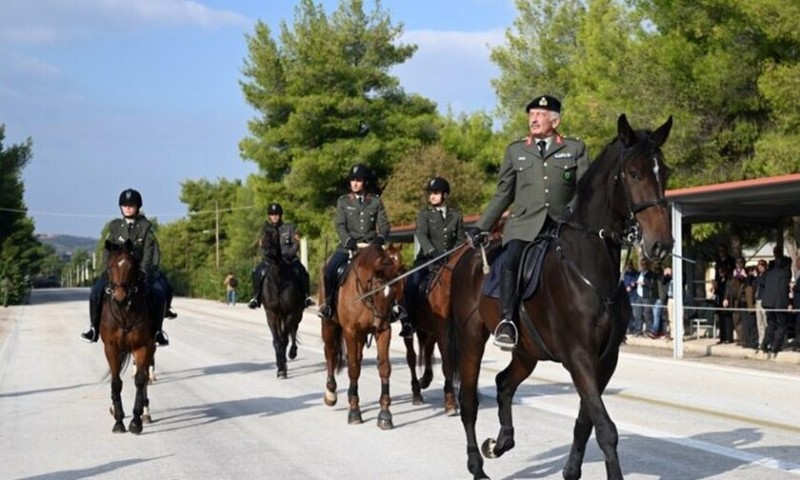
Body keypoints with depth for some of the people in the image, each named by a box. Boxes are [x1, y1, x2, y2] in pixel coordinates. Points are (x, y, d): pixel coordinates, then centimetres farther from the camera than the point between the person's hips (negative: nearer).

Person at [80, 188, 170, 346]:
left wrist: (143, 271, -21)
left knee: (159, 292, -27)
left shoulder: (146, 227, 2)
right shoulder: (114, 226, 6)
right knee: (96, 291, -22)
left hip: (140, 269, -1)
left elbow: (149, 252, -7)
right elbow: (107, 251, 3)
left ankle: (157, 330, -12)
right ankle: (94, 328, -5)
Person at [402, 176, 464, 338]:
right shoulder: (424, 213, 6)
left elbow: (461, 239, 13)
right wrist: (433, 252, -28)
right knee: (412, 282, -26)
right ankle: (408, 322, -21)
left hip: (450, 260, 2)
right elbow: (421, 235, -10)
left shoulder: (456, 214, 13)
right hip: (428, 258, -2)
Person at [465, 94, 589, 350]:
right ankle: (507, 321, -23)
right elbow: (503, 194, 22)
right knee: (510, 262, -28)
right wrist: (480, 227, 15)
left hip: (563, 224, 0)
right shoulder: (515, 151, 21)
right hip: (524, 225, 0)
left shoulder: (575, 148, 17)